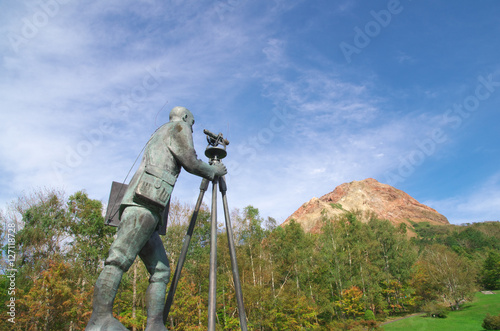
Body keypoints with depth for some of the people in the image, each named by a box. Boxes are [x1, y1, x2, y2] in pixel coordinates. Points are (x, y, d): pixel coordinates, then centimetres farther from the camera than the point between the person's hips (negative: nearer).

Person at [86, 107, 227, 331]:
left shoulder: (158, 134, 36)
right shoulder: (179, 127, 11)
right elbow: (190, 162, 2)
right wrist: (214, 171, 17)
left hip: (138, 204, 9)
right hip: (146, 202, -9)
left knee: (160, 270, 3)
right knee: (121, 258, -19)